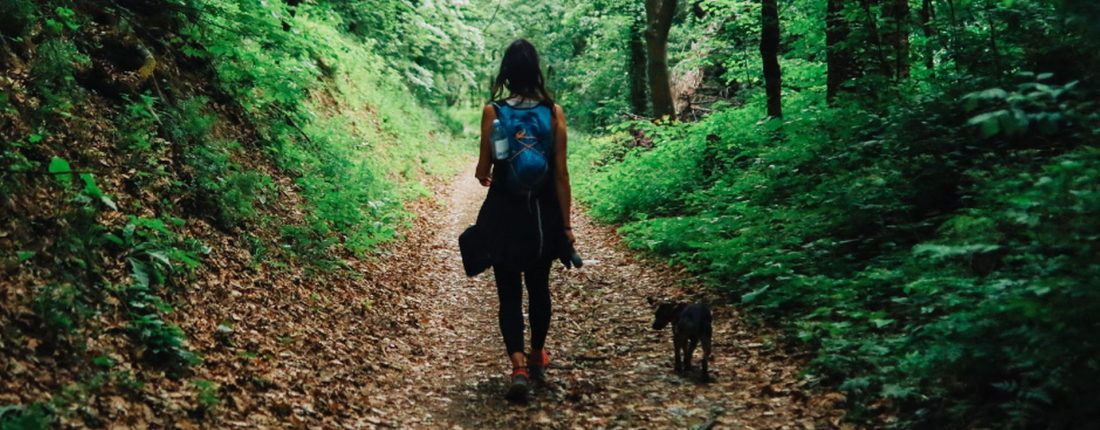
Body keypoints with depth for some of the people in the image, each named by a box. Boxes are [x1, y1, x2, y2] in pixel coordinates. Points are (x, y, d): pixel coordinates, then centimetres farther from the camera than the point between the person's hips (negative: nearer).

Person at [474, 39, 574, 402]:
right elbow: (561, 174, -5)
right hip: (543, 212, 2)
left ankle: (519, 367, -11)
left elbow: (484, 170, -5)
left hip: (504, 211, -2)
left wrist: (482, 176, 20)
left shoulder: (493, 111, -8)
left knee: (509, 293, 5)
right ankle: (537, 357, 35)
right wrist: (566, 225, 2)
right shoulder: (553, 112, -5)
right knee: (539, 287, 20)